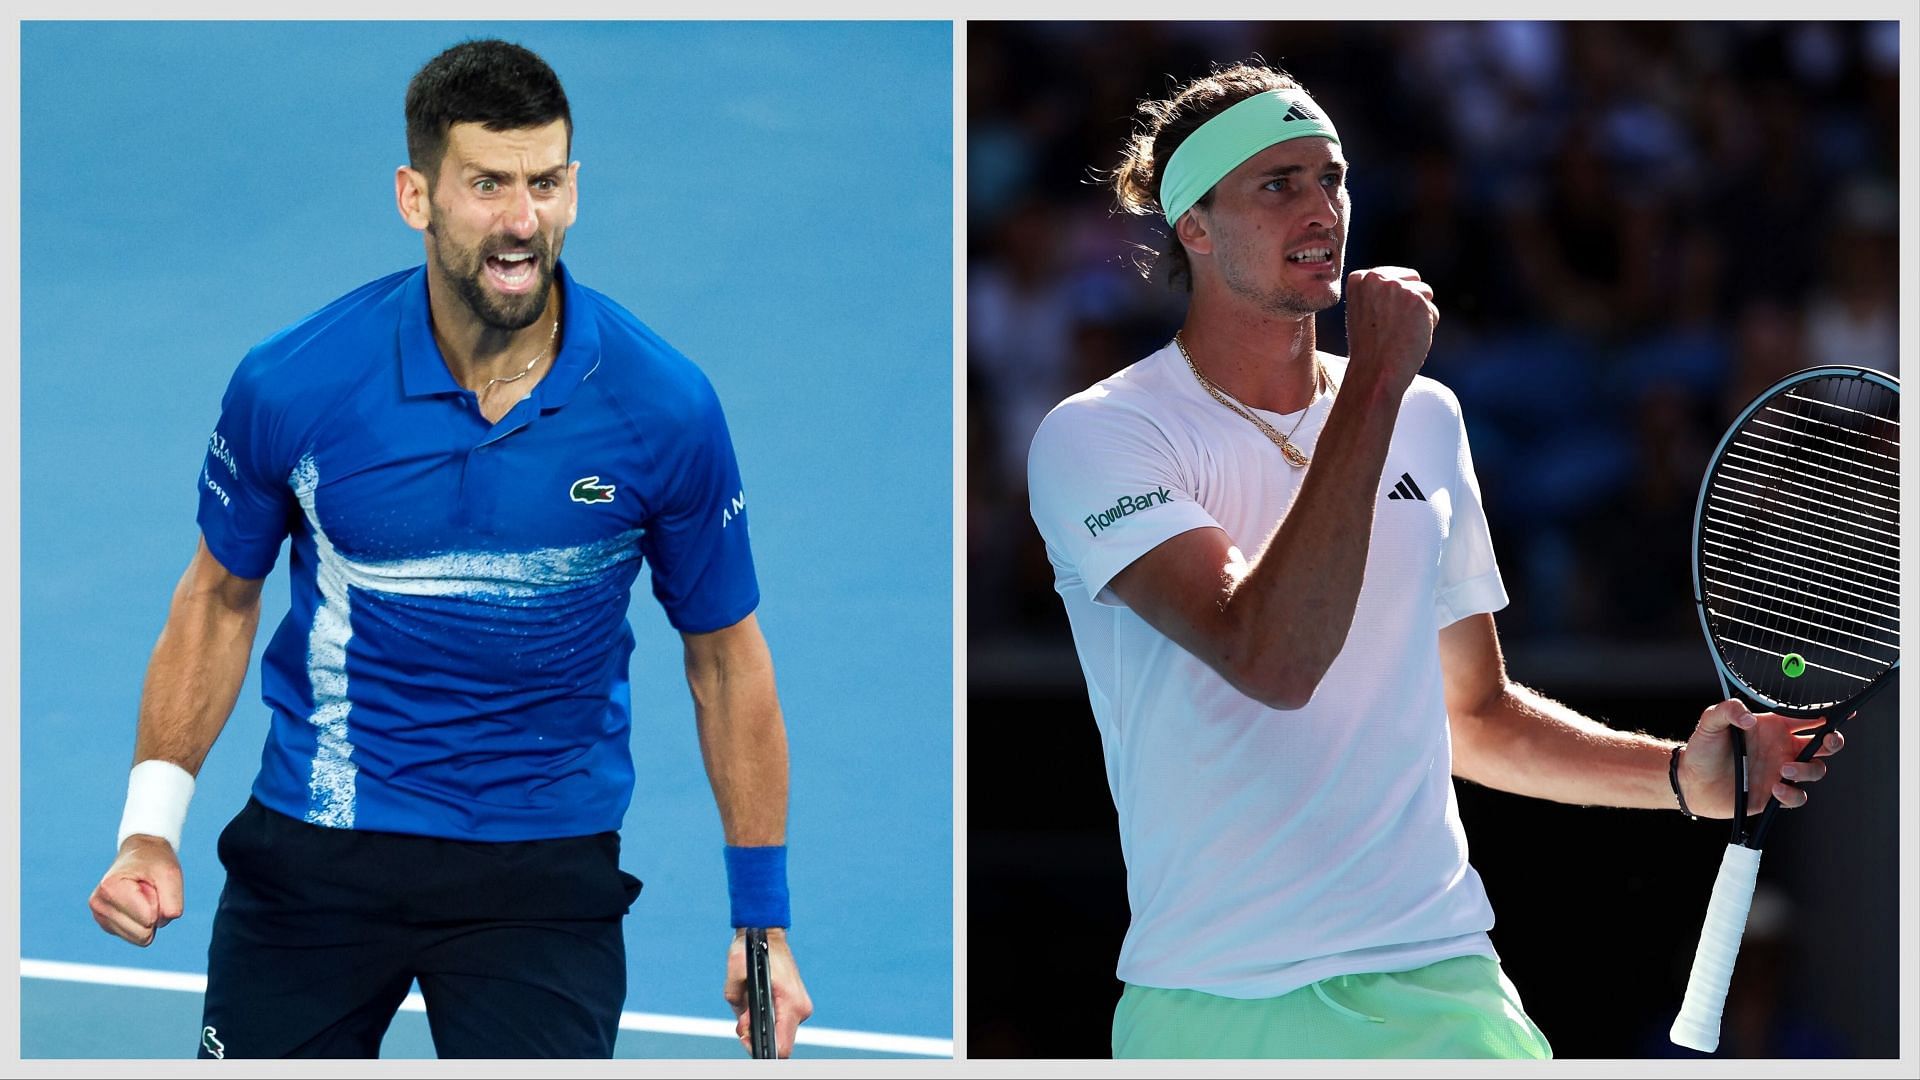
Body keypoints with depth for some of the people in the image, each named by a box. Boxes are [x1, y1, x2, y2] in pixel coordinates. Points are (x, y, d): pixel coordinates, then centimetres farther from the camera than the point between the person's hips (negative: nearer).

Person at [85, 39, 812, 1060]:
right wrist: (150, 824, -4)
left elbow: (724, 655, 1)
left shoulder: (665, 408, -12)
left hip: (546, 869, 0)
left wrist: (762, 916, 2)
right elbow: (220, 597, 5)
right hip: (311, 857, 1)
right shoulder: (289, 384, -12)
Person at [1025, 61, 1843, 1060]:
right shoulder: (1094, 437, -8)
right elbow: (1272, 662, -23)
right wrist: (1376, 381, -19)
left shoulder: (1427, 419, 13)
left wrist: (1683, 775, 5)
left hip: (1445, 981, 5)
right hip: (1217, 1007, -5)